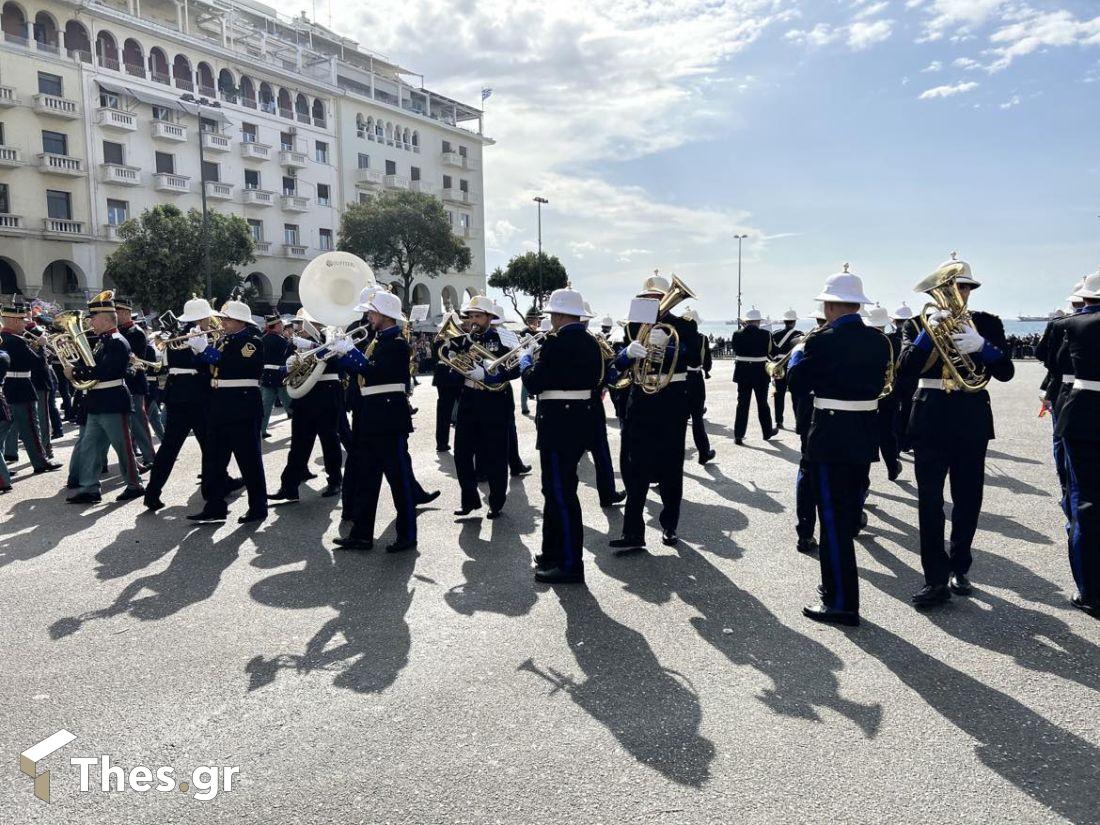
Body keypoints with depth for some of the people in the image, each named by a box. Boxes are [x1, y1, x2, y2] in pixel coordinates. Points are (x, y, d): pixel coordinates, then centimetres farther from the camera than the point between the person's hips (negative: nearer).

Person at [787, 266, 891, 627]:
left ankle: (841, 602, 4)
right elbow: (877, 382, 16)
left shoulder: (822, 340, -16)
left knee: (833, 519, -1)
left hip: (831, 438, -7)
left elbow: (797, 384, -8)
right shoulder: (879, 340, 6)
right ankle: (839, 587, 31)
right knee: (849, 515, 17)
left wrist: (798, 353, 11)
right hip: (865, 435, 8)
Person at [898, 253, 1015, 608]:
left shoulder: (986, 323, 5)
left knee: (968, 499, 9)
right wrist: (929, 330, -22)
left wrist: (980, 345, -23)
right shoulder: (923, 322, 4)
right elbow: (905, 366, -11)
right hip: (931, 419, -1)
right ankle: (936, 579, -3)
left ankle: (958, 568, 25)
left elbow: (1005, 371, -5)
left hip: (971, 421, 2)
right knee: (929, 501, -6)